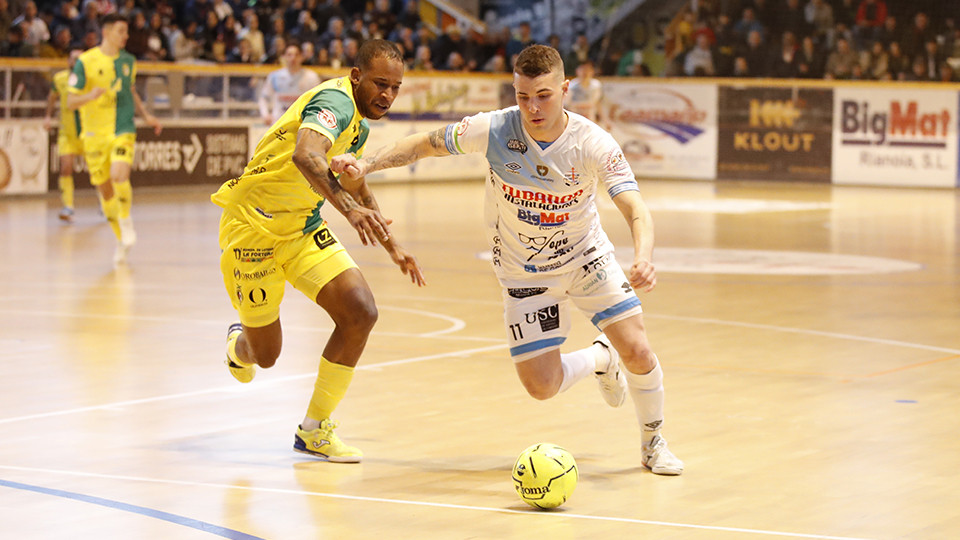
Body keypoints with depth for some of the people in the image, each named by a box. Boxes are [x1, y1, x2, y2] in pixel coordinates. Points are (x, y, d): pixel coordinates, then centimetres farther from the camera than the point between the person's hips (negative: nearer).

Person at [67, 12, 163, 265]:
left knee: (119, 176, -24)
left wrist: (146, 115, 17)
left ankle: (126, 219, 3)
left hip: (123, 130, 1)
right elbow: (71, 101, -8)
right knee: (104, 189, 5)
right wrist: (90, 96, -27)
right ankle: (122, 239, 22)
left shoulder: (128, 61, 7)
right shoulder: (86, 62, -7)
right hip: (95, 134, -1)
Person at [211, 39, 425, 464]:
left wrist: (392, 245, 28)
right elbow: (305, 156, -46)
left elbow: (354, 182, 26)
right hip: (253, 225, -8)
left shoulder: (360, 122, 6)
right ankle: (238, 344, 46)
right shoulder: (335, 102, -23)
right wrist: (348, 206, -60)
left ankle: (314, 429, 1)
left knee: (361, 312, -13)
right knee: (265, 356, 4)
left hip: (302, 227, 8)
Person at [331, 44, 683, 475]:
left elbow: (635, 209, -33)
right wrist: (365, 164, -21)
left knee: (636, 351, -13)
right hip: (524, 273, 1)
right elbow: (423, 144, -8)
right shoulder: (494, 130, -23)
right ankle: (598, 358, 29)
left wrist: (643, 259, -53)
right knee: (541, 386, -7)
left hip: (587, 256, 0)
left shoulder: (593, 144, -25)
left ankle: (652, 441, 18)